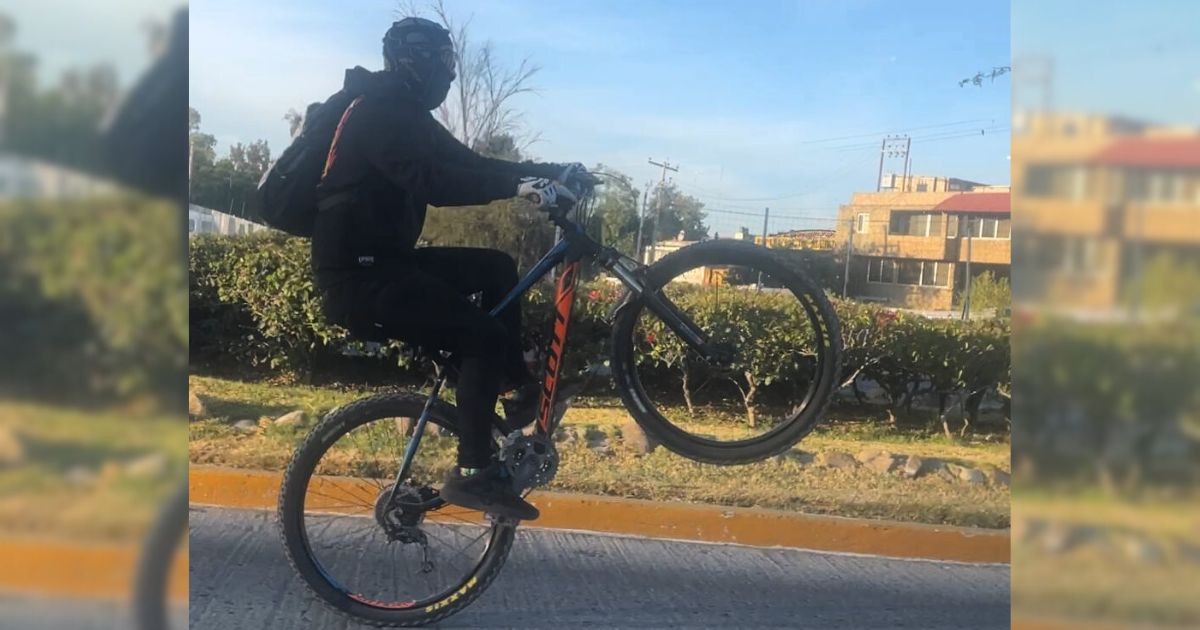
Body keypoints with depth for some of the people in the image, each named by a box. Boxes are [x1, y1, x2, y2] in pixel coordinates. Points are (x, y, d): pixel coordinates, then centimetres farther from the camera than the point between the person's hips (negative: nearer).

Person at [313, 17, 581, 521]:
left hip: (384, 262, 10)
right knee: (484, 336, -18)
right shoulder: (379, 112, -14)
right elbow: (433, 183, -29)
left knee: (497, 269, 9)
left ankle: (518, 388, 14)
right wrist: (520, 185, -34)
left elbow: (469, 165, 14)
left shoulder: (405, 113, 17)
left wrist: (553, 171, 5)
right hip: (357, 275, -10)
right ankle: (471, 474, -11)